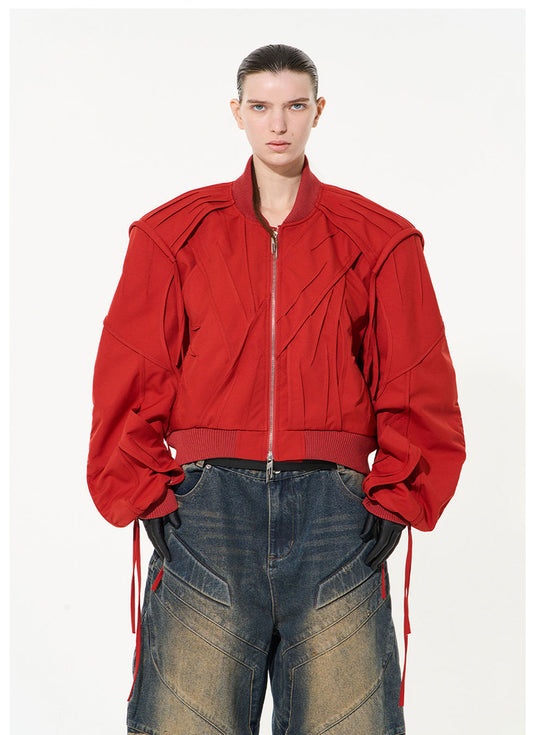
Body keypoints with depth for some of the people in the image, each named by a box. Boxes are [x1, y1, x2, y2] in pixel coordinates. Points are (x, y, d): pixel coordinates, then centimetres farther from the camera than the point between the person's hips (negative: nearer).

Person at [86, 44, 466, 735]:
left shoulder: (379, 240, 12)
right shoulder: (174, 233, 12)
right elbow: (129, 384, 9)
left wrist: (394, 500, 0)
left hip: (333, 508, 0)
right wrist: (149, 501, -1)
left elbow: (419, 387, 11)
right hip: (206, 499, 0)